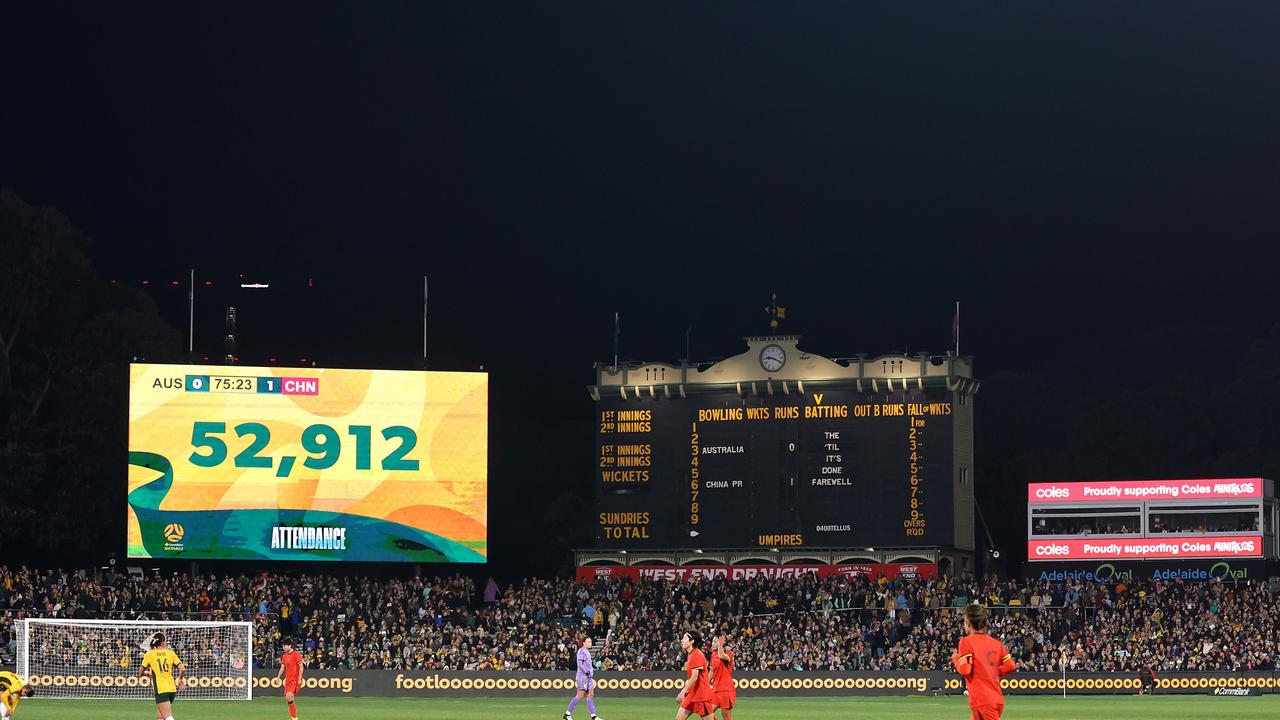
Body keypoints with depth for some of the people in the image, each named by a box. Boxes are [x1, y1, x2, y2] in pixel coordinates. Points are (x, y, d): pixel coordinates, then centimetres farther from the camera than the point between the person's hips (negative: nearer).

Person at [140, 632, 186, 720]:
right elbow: (182, 669, 0)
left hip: (161, 690, -5)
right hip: (172, 689, 5)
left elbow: (141, 673, 11)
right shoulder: (171, 653, 6)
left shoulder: (149, 654, 1)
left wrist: (148, 673, 33)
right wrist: (180, 679, 20)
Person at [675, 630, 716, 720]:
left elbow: (694, 678, -22)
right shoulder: (691, 655, 13)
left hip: (702, 695, -10)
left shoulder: (696, 655, -15)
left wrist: (683, 692, -26)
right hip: (692, 694, 10)